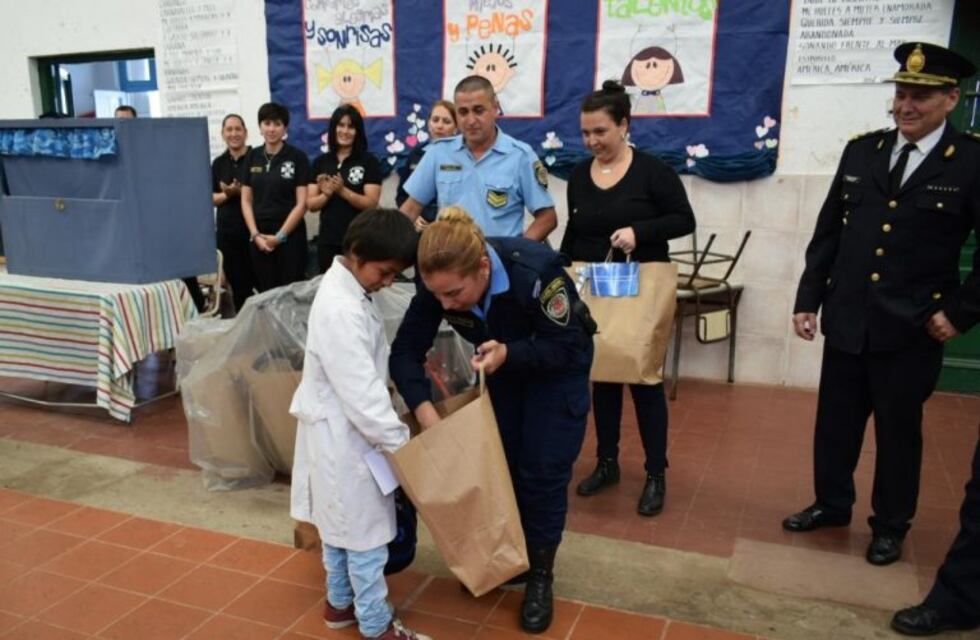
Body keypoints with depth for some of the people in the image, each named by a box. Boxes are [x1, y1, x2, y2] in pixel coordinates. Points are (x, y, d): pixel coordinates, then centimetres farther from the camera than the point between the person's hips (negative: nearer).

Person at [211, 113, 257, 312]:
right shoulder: (218, 163, 11)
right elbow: (211, 198, 11)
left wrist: (240, 191, -19)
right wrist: (226, 194, -8)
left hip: (252, 230, -4)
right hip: (227, 232, 4)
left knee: (259, 280, -4)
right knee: (238, 283, 9)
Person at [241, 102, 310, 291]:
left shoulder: (297, 157, -3)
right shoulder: (252, 157, 8)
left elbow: (302, 203, -6)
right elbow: (246, 200, 8)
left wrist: (280, 235, -10)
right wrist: (255, 234, -4)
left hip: (289, 235, -3)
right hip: (259, 236, 3)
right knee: (265, 291, 6)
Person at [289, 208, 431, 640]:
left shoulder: (349, 287, 2)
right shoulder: (341, 311, -29)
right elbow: (361, 395, -28)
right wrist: (401, 441, -21)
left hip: (342, 429, 10)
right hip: (344, 433, -10)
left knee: (341, 522, 23)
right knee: (365, 530, 5)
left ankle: (340, 602, 40)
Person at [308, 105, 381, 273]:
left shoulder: (368, 161, -2)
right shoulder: (320, 162, 9)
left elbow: (371, 203, -9)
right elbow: (311, 204, 7)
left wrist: (342, 191, -22)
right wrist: (326, 195, -13)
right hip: (327, 241, 4)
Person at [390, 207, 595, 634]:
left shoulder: (535, 272, -39)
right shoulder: (439, 284, -26)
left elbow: (567, 346, -28)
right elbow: (406, 351, -20)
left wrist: (509, 354, -44)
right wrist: (425, 411, -34)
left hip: (559, 365, -4)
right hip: (500, 366, 4)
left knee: (542, 471, -4)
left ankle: (540, 575, 14)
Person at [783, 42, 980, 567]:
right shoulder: (860, 151, 4)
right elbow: (827, 233, 6)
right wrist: (807, 299, 3)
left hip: (911, 330, -3)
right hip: (846, 322, 4)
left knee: (898, 431, 13)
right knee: (835, 423, 15)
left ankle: (890, 525, 32)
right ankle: (831, 504, 36)